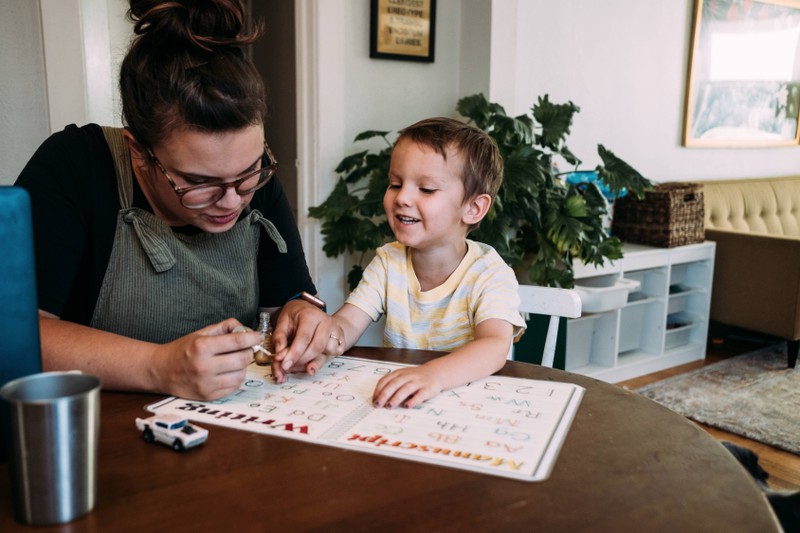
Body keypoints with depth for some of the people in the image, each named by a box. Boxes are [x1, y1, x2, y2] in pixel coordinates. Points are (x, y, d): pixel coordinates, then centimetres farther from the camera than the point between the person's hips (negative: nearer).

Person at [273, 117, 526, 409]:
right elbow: (347, 322, -4)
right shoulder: (388, 262, 3)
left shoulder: (489, 274, -11)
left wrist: (434, 374, -46)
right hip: (395, 405, 6)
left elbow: (495, 346, -27)